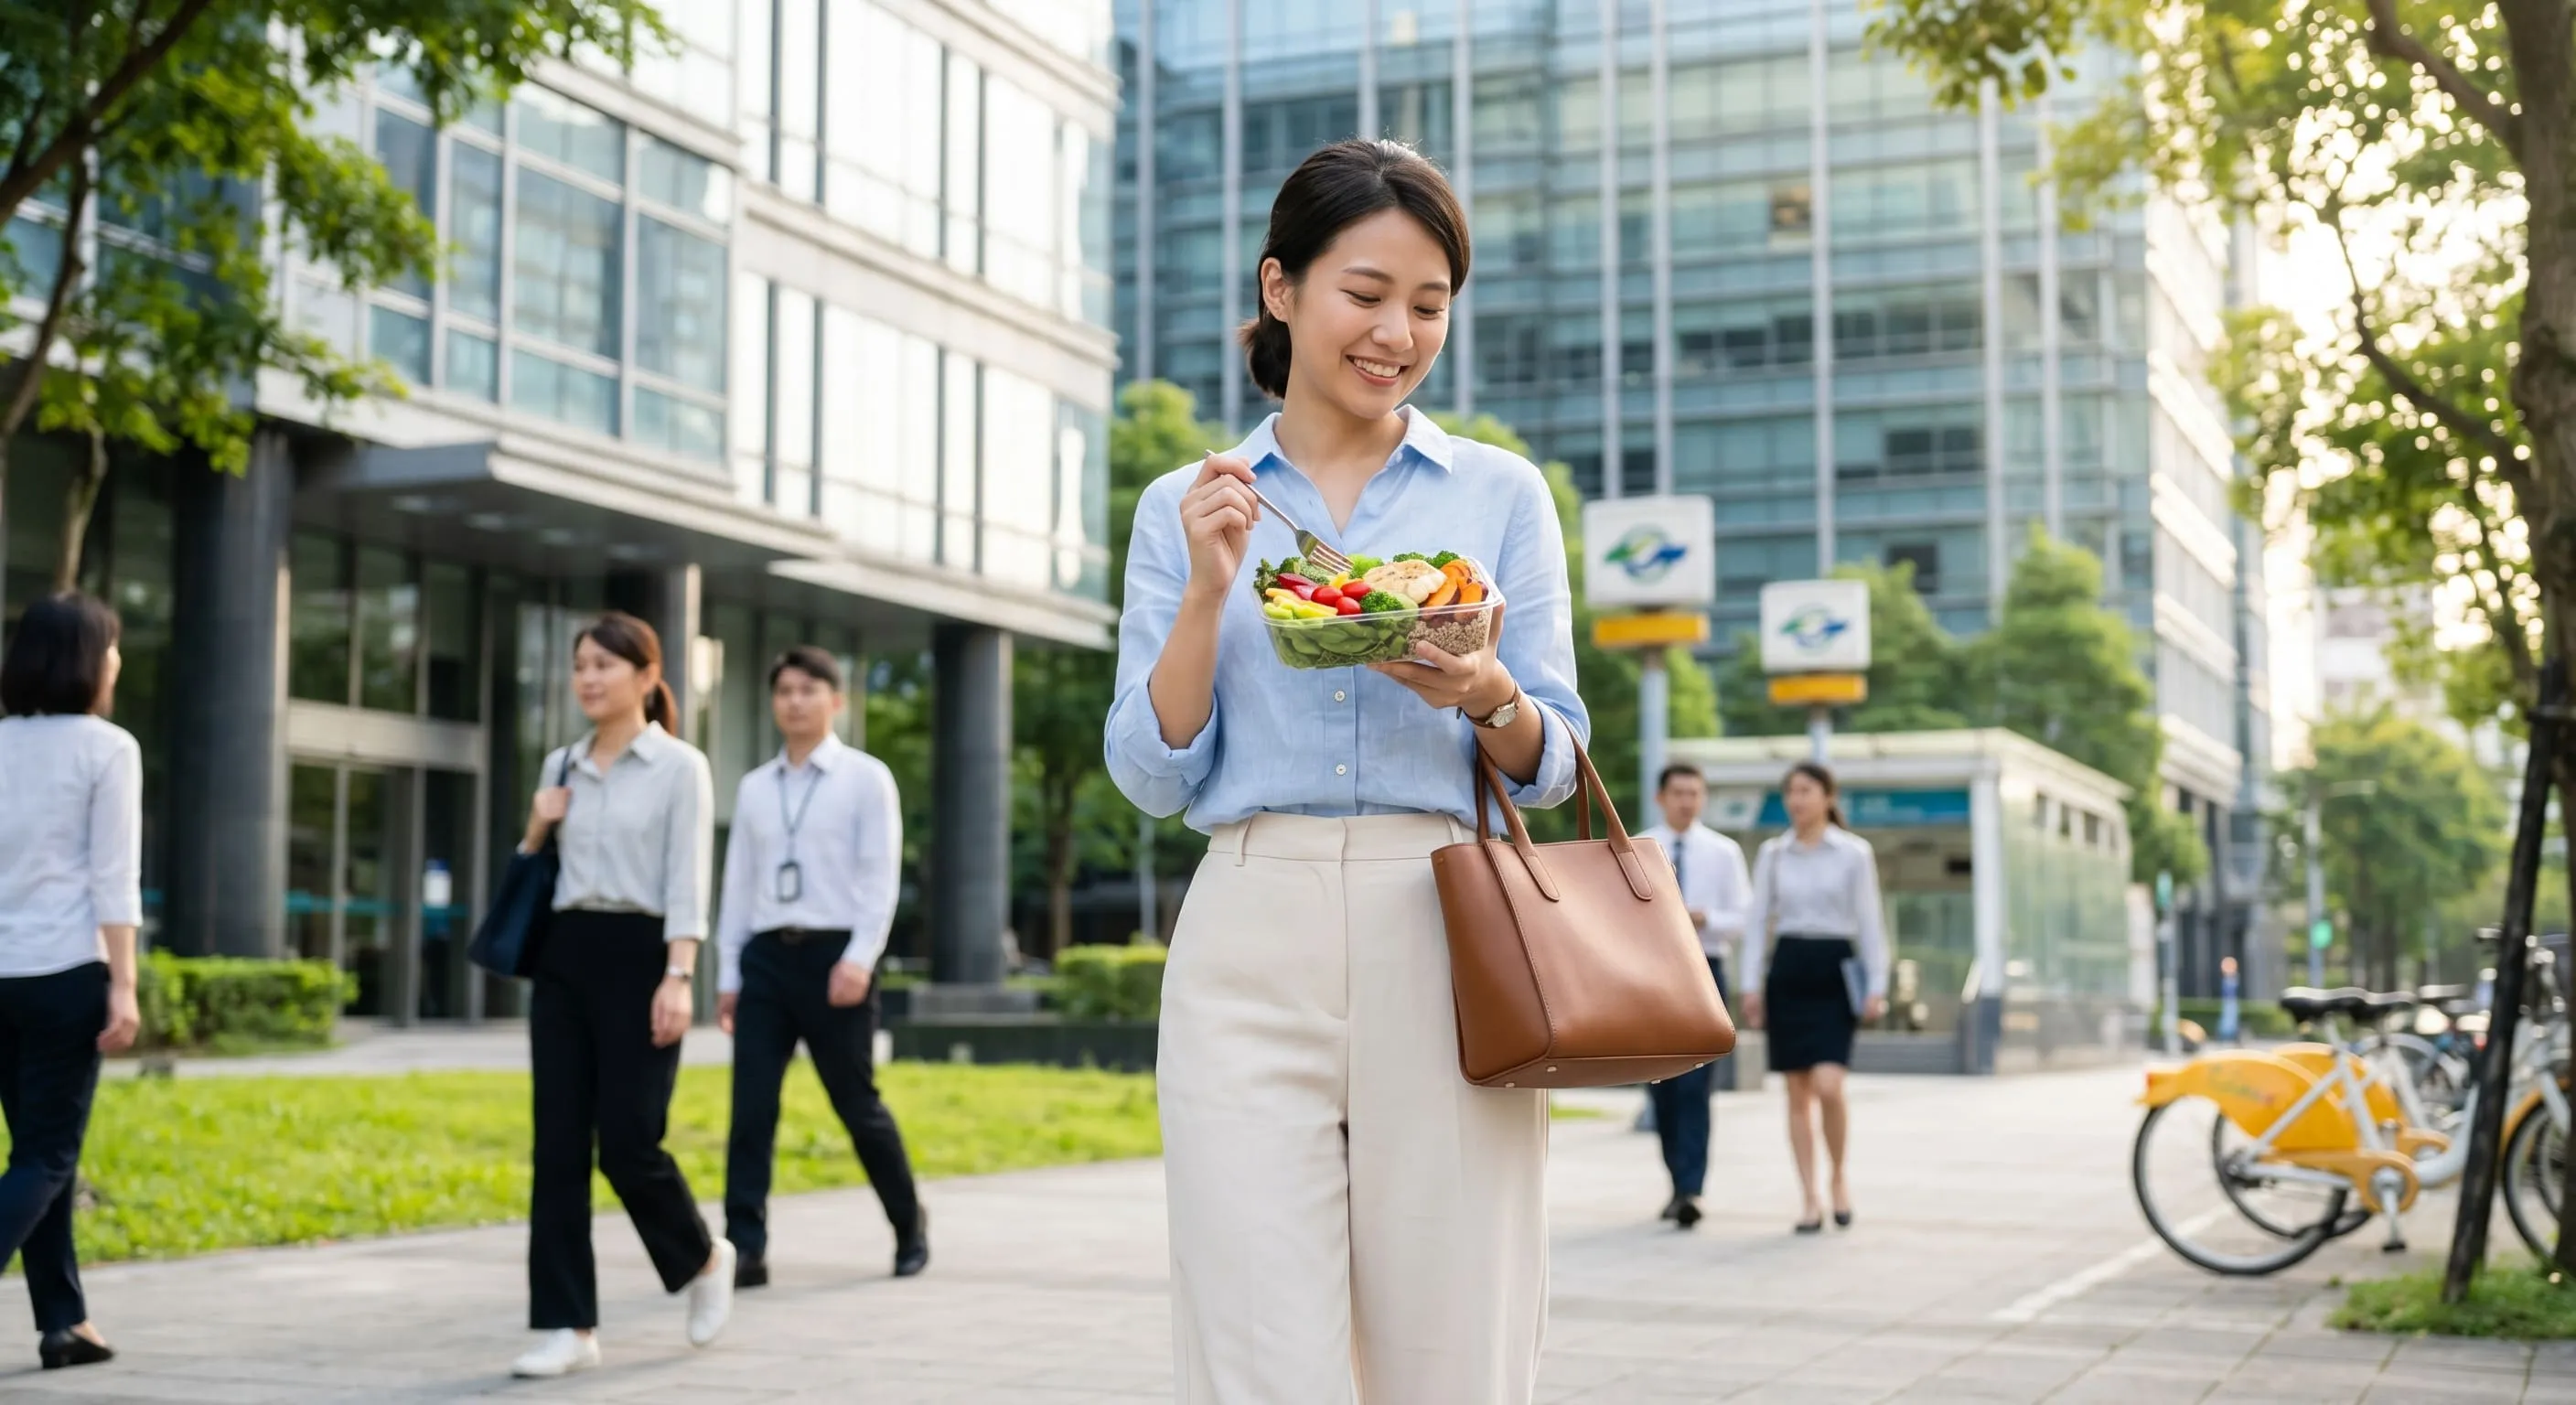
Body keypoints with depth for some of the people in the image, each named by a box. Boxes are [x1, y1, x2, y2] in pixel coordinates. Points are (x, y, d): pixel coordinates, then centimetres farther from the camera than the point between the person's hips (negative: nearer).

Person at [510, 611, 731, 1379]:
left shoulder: (680, 766, -3)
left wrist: (679, 976, -20)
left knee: (627, 1143, -8)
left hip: (640, 955, -5)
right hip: (564, 956, 6)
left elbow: (687, 880, -10)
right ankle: (567, 1324, 4)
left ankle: (704, 1259, 21)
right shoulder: (560, 765, 13)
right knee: (558, 1146, 0)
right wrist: (536, 828, 0)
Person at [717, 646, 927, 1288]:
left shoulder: (866, 778, 1)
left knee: (857, 1104, 4)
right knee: (751, 1108, -4)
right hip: (766, 954, 4)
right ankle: (746, 1250, -2)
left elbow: (881, 876, -5)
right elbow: (738, 883, 12)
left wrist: (859, 959, -16)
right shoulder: (754, 787, 12)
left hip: (834, 953, -3)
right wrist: (728, 974, 8)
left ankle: (910, 1227, 24)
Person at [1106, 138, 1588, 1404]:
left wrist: (1485, 697, -13)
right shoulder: (1186, 510, 12)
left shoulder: (1502, 495, 11)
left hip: (1439, 947, 0)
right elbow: (1151, 777, 7)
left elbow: (1553, 763, 9)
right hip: (1250, 950, 0)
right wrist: (1207, 593, -6)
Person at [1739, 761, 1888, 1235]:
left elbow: (1870, 922, 0)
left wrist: (1877, 986, -5)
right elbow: (1757, 921, 8)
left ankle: (1839, 1177, 7)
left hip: (1834, 971, -3)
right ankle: (1810, 1200, 9)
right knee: (1798, 1093, 3)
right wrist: (1750, 986, 2)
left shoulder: (1854, 853, 1)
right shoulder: (1772, 854, 8)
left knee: (1828, 1085, -17)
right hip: (1787, 971, 3)